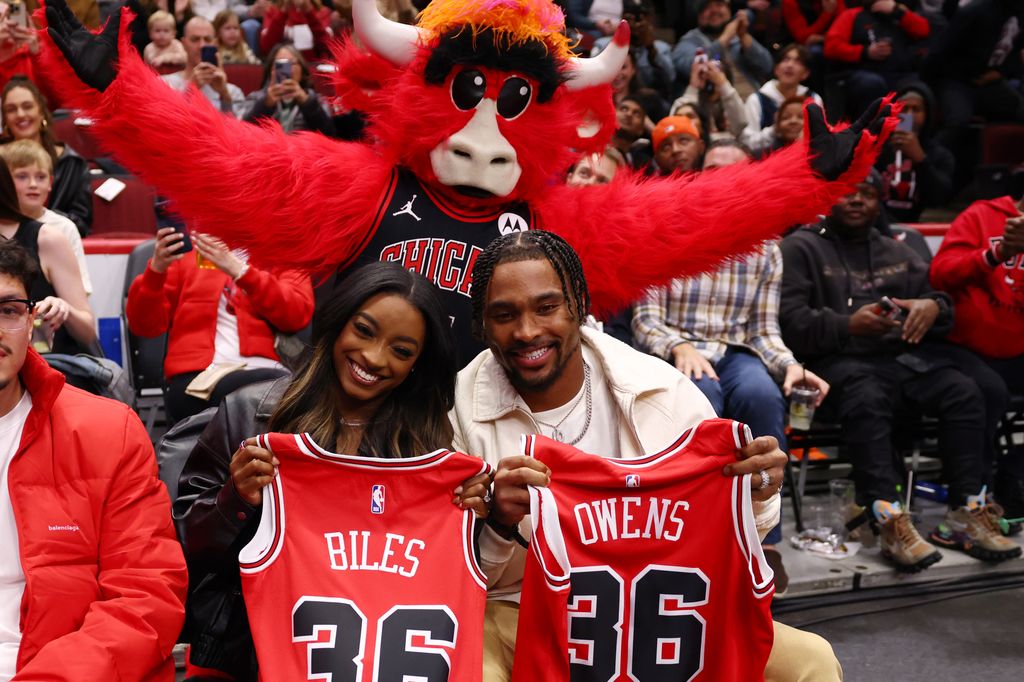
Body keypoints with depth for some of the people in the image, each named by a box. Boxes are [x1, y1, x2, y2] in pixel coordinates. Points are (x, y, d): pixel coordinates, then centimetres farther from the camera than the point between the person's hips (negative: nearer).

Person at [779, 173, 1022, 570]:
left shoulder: (898, 253, 27)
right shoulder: (801, 249, 10)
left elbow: (944, 301, 22)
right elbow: (790, 321, -4)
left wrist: (933, 307, -3)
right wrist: (848, 325, -17)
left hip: (903, 355, 5)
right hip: (838, 360, -5)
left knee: (963, 390, -20)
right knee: (867, 399, -36)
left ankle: (967, 514, -19)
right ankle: (888, 520, -40)